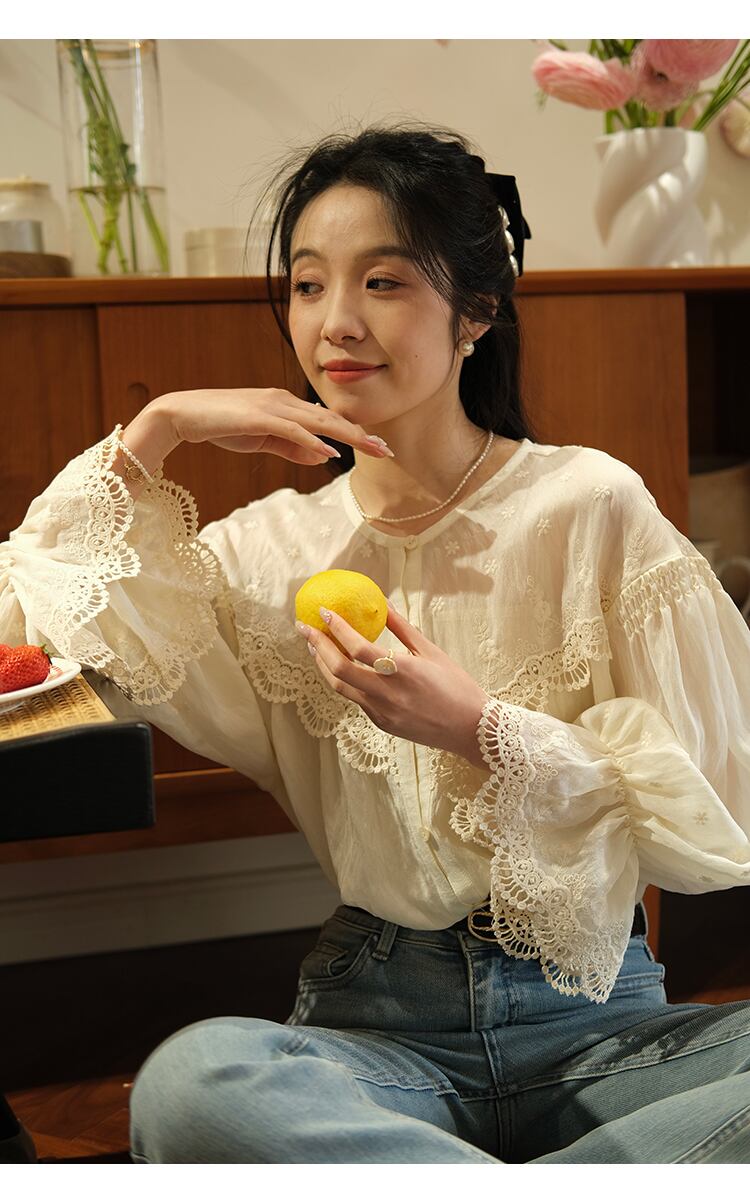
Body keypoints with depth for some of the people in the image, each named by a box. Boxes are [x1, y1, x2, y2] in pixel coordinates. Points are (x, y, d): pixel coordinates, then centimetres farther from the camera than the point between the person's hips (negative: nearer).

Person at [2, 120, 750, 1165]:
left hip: (596, 1014, -1)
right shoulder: (278, 547, 9)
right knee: (188, 1083, -32)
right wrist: (151, 433, -2)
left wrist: (478, 728, -16)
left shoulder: (590, 505, -1)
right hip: (376, 1018, 1)